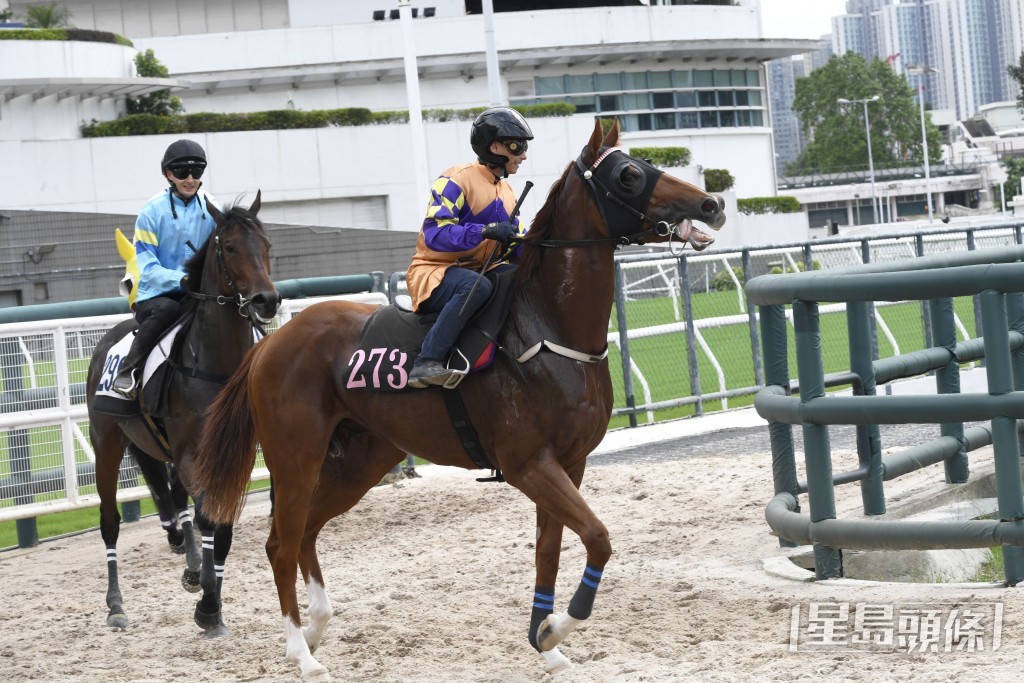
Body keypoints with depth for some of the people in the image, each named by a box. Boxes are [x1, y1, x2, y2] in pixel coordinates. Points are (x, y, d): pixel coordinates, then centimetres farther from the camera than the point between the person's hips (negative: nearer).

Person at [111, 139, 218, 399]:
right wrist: (182, 279, -26)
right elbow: (147, 269, -10)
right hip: (154, 296, -3)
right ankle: (128, 373, -26)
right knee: (167, 309, -37)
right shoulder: (153, 212, -6)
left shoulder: (212, 210, 5)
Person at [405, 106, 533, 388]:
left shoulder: (506, 192, 14)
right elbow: (434, 234, -25)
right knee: (476, 285, -39)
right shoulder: (457, 180, -14)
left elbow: (516, 243, 17)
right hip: (433, 270, -8)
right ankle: (426, 363, -40)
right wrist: (486, 231, -36)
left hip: (479, 268, 8)